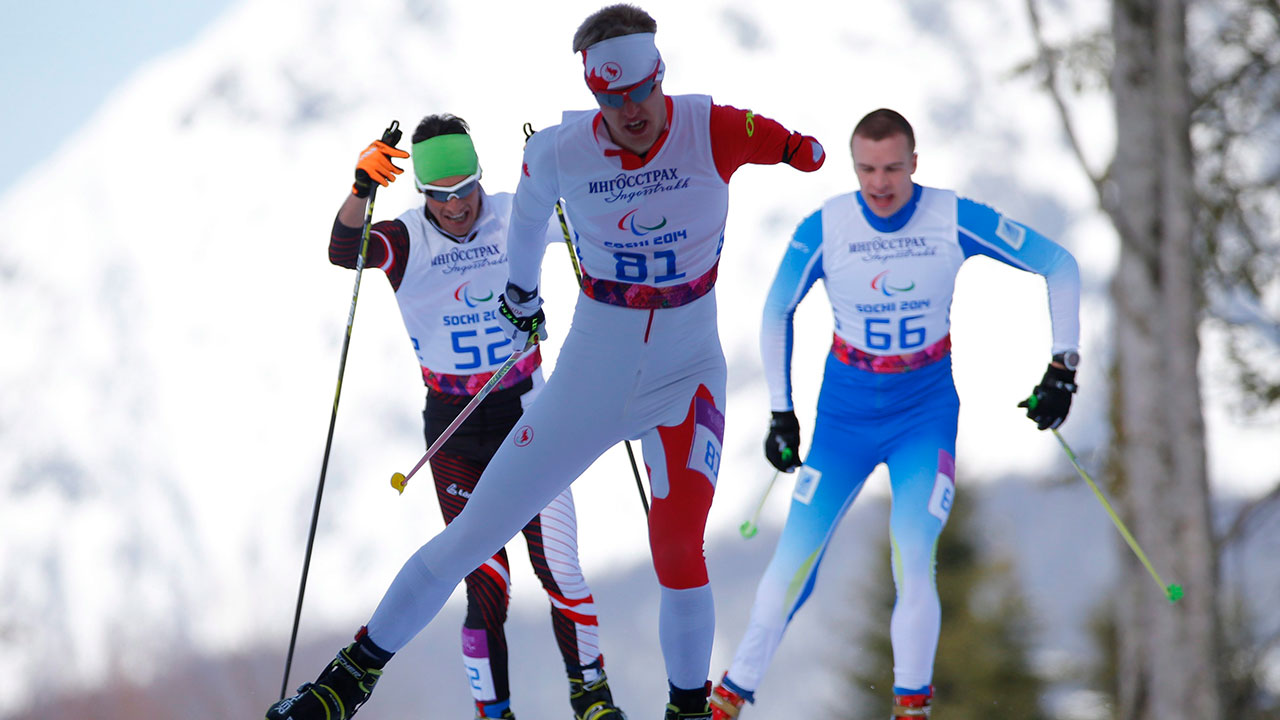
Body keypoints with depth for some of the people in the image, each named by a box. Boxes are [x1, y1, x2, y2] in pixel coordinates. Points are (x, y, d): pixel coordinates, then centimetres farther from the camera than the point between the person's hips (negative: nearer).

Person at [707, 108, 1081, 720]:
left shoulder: (953, 221, -14)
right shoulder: (824, 229, -13)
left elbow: (1059, 264, -3)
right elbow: (776, 312, 4)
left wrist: (1063, 366, -7)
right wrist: (781, 413, 2)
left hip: (926, 411, -1)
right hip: (845, 412, 1)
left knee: (912, 560, -19)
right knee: (795, 557, -2)